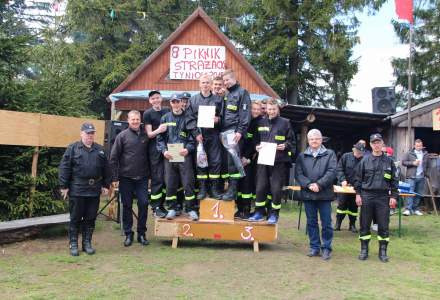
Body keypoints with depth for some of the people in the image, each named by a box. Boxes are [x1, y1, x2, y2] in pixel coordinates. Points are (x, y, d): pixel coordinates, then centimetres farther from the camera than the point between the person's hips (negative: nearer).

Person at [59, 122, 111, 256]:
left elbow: (106, 169, 13)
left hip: (94, 191, 3)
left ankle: (87, 243, 21)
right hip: (77, 190, -3)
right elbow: (64, 168, -4)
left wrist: (106, 185, 9)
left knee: (90, 219, 9)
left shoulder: (100, 150, 11)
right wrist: (64, 186, -7)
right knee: (75, 219, 5)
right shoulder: (72, 148, 0)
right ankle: (73, 244, 16)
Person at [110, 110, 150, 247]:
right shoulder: (122, 136, -1)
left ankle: (141, 233, 12)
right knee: (127, 206, 5)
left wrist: (150, 174, 7)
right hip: (126, 178, -1)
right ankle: (128, 234, 17)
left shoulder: (145, 135, 6)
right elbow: (113, 158, -1)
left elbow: (149, 155, 11)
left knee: (143, 204, -2)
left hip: (142, 178, 2)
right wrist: (115, 178, -5)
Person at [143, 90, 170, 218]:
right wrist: (158, 130, -23)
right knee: (157, 178, -5)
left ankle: (161, 205, 19)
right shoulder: (147, 114, 0)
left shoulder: (167, 111, 12)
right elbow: (149, 134, -5)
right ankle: (155, 208, 2)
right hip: (155, 150, -5)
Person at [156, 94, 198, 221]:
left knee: (188, 183, -3)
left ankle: (191, 209, 5)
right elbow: (160, 137, 10)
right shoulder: (165, 118, 11)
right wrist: (164, 150, -5)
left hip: (185, 155, -2)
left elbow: (193, 137, 4)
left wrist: (188, 149, -12)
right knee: (170, 184, 5)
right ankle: (172, 208, 16)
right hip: (169, 156, 2)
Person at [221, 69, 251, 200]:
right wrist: (221, 131, 15)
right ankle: (228, 187, 11)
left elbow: (245, 113, -10)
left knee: (232, 161, -10)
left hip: (235, 132, -8)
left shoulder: (242, 92, -1)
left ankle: (233, 190, -7)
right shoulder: (226, 95, 23)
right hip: (225, 131, 8)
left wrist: (240, 131, -18)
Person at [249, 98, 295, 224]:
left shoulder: (285, 123, 5)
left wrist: (285, 146, -11)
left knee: (276, 188, 0)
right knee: (260, 187, 2)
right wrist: (256, 146, 0)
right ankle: (259, 212, 14)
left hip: (279, 161, -2)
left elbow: (292, 141, 7)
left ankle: (274, 214, 13)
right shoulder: (261, 123, 12)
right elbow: (256, 139, 19)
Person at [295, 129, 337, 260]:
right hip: (307, 194, 2)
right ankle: (314, 247, 20)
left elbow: (332, 172, -6)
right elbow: (298, 173, 1)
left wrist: (319, 184, -16)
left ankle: (326, 248, 14)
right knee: (311, 222, 10)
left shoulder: (330, 154, 5)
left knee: (326, 223, 2)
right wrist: (309, 184, -14)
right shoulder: (302, 156, 10)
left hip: (324, 194, -2)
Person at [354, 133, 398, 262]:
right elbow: (358, 179, 6)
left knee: (383, 225, 4)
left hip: (383, 197, 0)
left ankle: (383, 251, 16)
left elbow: (394, 180, 7)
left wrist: (393, 196, 1)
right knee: (365, 225, 6)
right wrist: (358, 194, -1)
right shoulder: (365, 161, 3)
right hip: (367, 196, 0)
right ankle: (364, 250, 18)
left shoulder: (389, 161, 5)